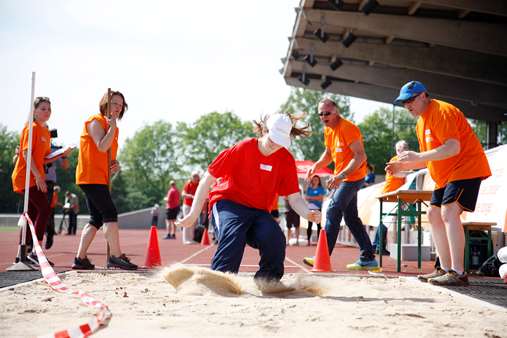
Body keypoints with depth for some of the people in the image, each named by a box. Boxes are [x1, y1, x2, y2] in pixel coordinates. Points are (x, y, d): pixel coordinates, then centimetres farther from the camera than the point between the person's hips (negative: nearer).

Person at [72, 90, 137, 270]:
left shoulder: (113, 127, 20)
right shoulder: (95, 121, -8)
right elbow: (102, 147, -23)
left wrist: (115, 164, 5)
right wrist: (113, 126, -18)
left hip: (101, 178, 10)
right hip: (91, 176, -10)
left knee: (96, 219, 8)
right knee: (110, 213, -13)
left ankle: (80, 258, 10)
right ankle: (116, 256, -13)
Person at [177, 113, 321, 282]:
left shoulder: (286, 160, -2)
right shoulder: (242, 149, -12)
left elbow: (294, 198, 0)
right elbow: (208, 180, -5)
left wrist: (307, 213, -24)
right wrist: (194, 214, -6)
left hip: (258, 211, 3)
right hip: (228, 204, -3)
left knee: (276, 240, -25)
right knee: (234, 236, -35)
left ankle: (268, 282, -1)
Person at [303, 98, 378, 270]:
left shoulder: (347, 128, -18)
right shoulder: (328, 130, 10)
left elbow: (360, 156, -24)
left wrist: (341, 175, -32)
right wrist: (316, 166, 2)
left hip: (353, 177, -10)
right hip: (342, 178, 10)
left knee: (333, 212, -15)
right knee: (351, 217, 12)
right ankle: (368, 258, 18)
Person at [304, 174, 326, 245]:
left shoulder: (321, 188, 3)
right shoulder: (309, 188, 13)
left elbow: (320, 197, -8)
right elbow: (306, 197, 8)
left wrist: (311, 197, -6)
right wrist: (315, 198, -7)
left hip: (318, 208, -3)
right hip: (310, 208, 3)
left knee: (318, 224, -3)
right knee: (309, 224, 1)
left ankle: (319, 239, -4)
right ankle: (309, 240, 1)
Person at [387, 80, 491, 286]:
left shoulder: (442, 111, -16)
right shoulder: (421, 122, 15)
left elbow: (453, 147, -28)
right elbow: (429, 158, 20)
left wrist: (418, 156, -31)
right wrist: (403, 166, 5)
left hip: (467, 167, -11)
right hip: (445, 175, 11)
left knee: (449, 212, -23)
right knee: (434, 214, 11)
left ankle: (458, 273, -26)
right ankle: (445, 269, 16)